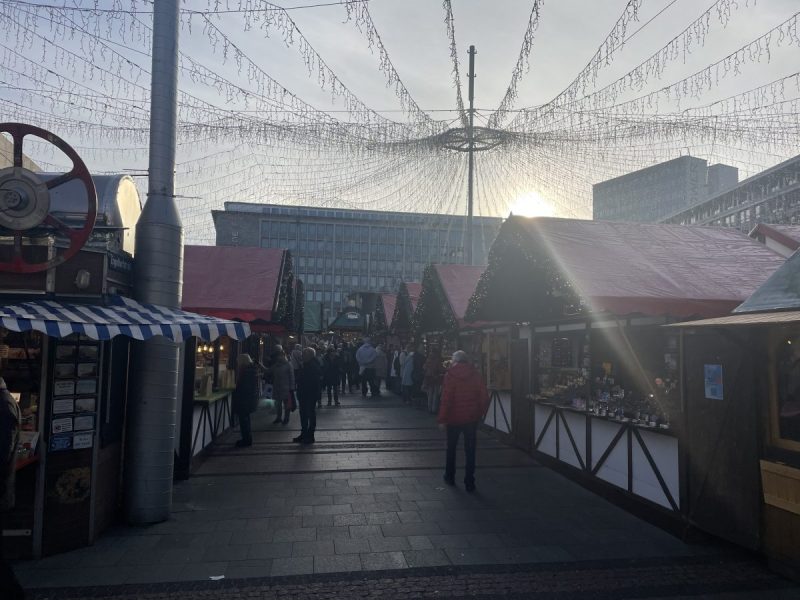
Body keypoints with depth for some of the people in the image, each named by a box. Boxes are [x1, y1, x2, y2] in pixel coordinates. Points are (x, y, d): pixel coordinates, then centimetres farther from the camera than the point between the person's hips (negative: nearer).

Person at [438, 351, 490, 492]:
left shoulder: (450, 374, -9)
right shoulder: (475, 374, 0)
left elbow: (446, 399, -14)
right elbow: (484, 398, -2)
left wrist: (442, 419, -9)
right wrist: (479, 415, 9)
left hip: (454, 418, -2)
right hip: (471, 418, 2)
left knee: (451, 448, 17)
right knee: (470, 451, 7)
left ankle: (450, 477, 27)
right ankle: (469, 483, 7)